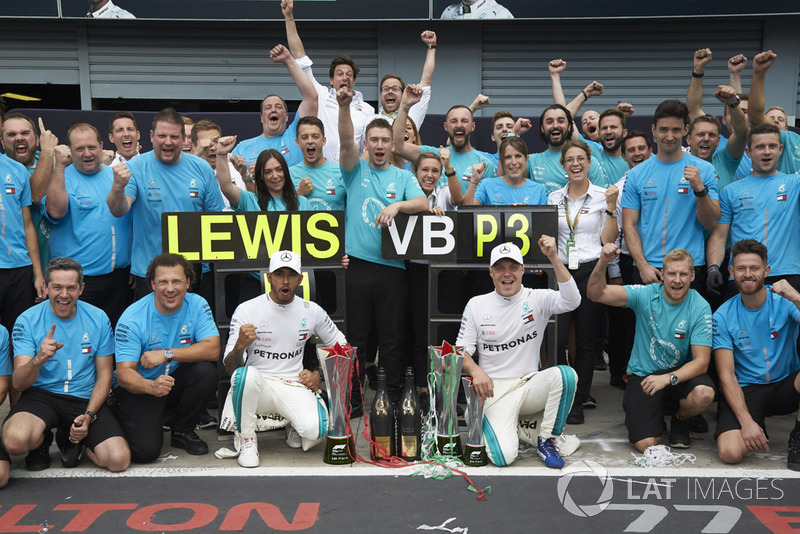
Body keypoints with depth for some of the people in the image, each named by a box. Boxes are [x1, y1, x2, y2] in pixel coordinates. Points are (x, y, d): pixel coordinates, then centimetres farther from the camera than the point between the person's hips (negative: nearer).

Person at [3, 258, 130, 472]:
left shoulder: (98, 319, 0)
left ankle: (71, 439, 14)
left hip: (85, 399, 2)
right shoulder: (28, 320, -5)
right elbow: (18, 383, -12)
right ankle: (42, 441, 5)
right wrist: (38, 359, -34)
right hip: (41, 395, -1)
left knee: (119, 460, -19)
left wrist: (89, 415, -10)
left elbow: (104, 375, 5)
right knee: (15, 440, -35)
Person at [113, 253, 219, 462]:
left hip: (177, 382, 3)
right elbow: (124, 374, -23)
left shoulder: (197, 305, -10)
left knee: (206, 371, -28)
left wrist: (167, 354, -29)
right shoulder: (132, 318, -19)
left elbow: (212, 349, -20)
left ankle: (182, 430, -2)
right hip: (140, 387, -3)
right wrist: (152, 386, -44)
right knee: (146, 451, -22)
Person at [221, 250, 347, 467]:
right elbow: (230, 368, -7)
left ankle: (294, 425, 10)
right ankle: (247, 441, -13)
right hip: (257, 386, -1)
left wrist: (318, 374, 2)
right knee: (247, 374, -37)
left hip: (293, 387, 1)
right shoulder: (246, 310, -5)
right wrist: (239, 346, -29)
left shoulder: (312, 311, 3)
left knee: (316, 429, -29)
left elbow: (341, 347, 17)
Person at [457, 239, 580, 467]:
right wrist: (476, 371, -18)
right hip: (494, 390, -1)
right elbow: (462, 351, 4)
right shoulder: (476, 305, 4)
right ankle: (506, 430, 15)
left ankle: (546, 441, -9)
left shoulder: (537, 299, 1)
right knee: (503, 456, -23)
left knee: (566, 375, -31)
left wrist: (554, 258, -29)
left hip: (529, 385, 1)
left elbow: (571, 301, -20)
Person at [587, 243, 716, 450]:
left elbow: (701, 361, -14)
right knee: (647, 444, -18)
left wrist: (668, 378, -30)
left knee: (704, 394, -34)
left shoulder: (700, 308, -10)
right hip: (643, 375, -1)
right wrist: (602, 263, -38)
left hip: (680, 374, 1)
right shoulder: (646, 295, -9)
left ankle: (679, 417, 4)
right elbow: (596, 294, -18)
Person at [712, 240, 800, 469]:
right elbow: (727, 375, -8)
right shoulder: (723, 316, -6)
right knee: (730, 453, -25)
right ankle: (757, 428, 12)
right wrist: (746, 420, -19)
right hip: (745, 391, -1)